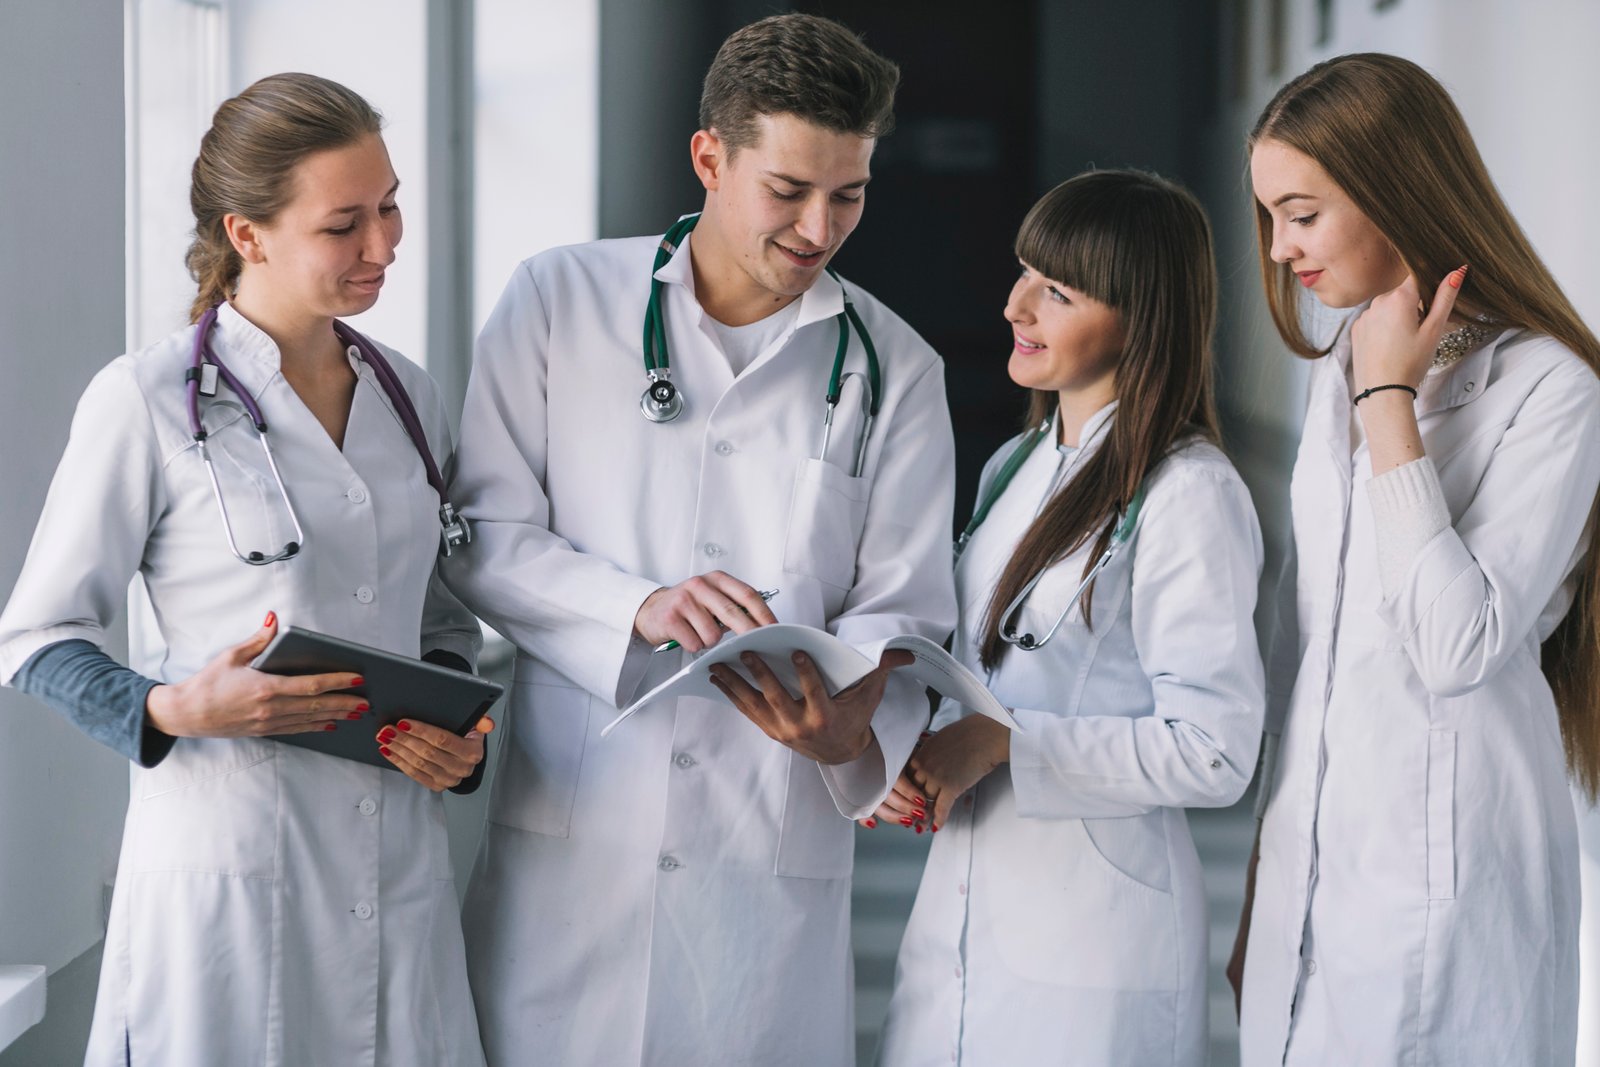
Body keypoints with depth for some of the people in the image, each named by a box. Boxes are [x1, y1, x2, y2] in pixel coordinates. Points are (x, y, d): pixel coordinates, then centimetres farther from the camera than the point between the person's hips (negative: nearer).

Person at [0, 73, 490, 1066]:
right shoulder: (145, 402, -7)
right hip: (228, 861, -5)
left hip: (396, 861, 5)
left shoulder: (409, 397, 10)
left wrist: (452, 722, 0)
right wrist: (172, 709, -20)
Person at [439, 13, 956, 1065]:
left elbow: (900, 609, 3)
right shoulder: (560, 301, 4)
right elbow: (484, 539, 0)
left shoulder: (895, 370, 8)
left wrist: (852, 725, -18)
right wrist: (640, 608, -16)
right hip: (567, 833, -1)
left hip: (774, 855, 1)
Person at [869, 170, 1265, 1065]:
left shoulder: (1189, 497, -13)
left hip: (1094, 939, -7)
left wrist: (1004, 746, -17)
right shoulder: (1015, 469, 13)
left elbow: (1214, 752, -17)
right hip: (958, 911, 7)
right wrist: (918, 764, 0)